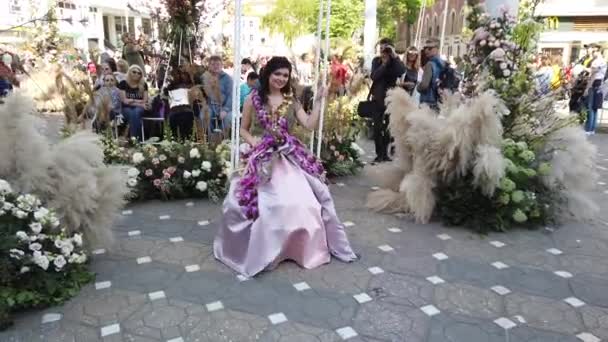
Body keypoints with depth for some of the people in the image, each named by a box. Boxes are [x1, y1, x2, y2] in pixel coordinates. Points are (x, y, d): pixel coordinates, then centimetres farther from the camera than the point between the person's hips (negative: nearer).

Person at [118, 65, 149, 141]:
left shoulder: (144, 85, 8)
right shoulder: (123, 84, 3)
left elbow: (145, 101, 4)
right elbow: (124, 100, -3)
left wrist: (132, 100, -8)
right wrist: (138, 102, -10)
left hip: (139, 108, 1)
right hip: (127, 108, -1)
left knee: (136, 112, -34)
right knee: (132, 114, -35)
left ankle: (134, 137, -39)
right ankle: (134, 138, -39)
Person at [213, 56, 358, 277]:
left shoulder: (292, 101, 11)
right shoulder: (253, 99, 5)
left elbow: (310, 125, 0)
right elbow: (243, 129, 10)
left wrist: (319, 100, -3)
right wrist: (254, 141, -9)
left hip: (289, 157, 2)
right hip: (261, 158, -2)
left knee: (303, 199, -11)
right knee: (263, 204, -15)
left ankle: (301, 247, 9)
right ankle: (262, 249, 8)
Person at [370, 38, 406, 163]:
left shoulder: (395, 61, 4)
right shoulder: (376, 60, 5)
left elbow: (402, 71, -17)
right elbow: (374, 76, -10)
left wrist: (394, 56, -17)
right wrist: (384, 63, -15)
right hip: (378, 97, 0)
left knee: (388, 127, 6)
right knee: (377, 127, -5)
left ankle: (385, 153, 16)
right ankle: (379, 154, 0)